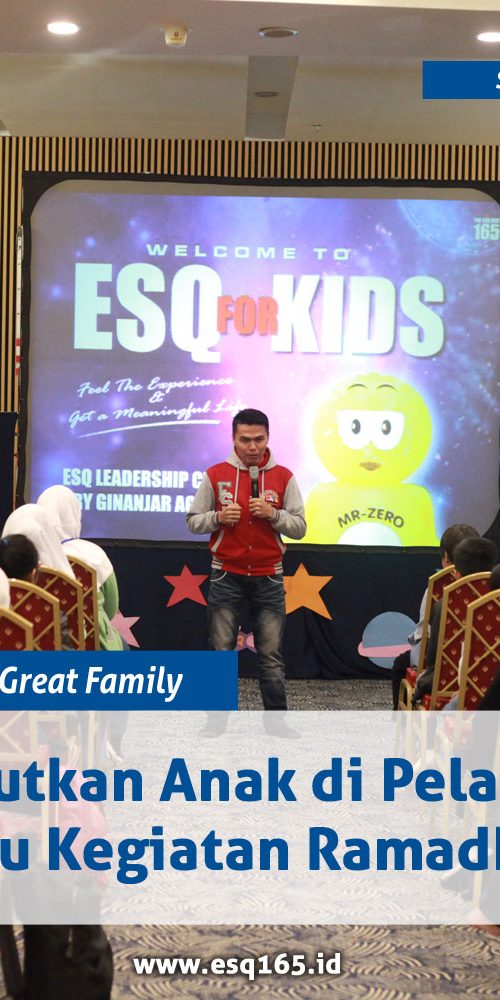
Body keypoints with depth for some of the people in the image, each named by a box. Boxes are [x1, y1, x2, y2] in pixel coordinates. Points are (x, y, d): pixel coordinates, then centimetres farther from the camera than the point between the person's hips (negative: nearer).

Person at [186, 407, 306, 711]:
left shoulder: (284, 477, 1)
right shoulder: (215, 475, 0)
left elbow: (299, 527, 1)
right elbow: (193, 521, 4)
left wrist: (273, 514, -16)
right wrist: (218, 518, -15)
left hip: (268, 579, 0)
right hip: (226, 577, 0)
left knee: (271, 657, 3)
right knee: (222, 653, 3)